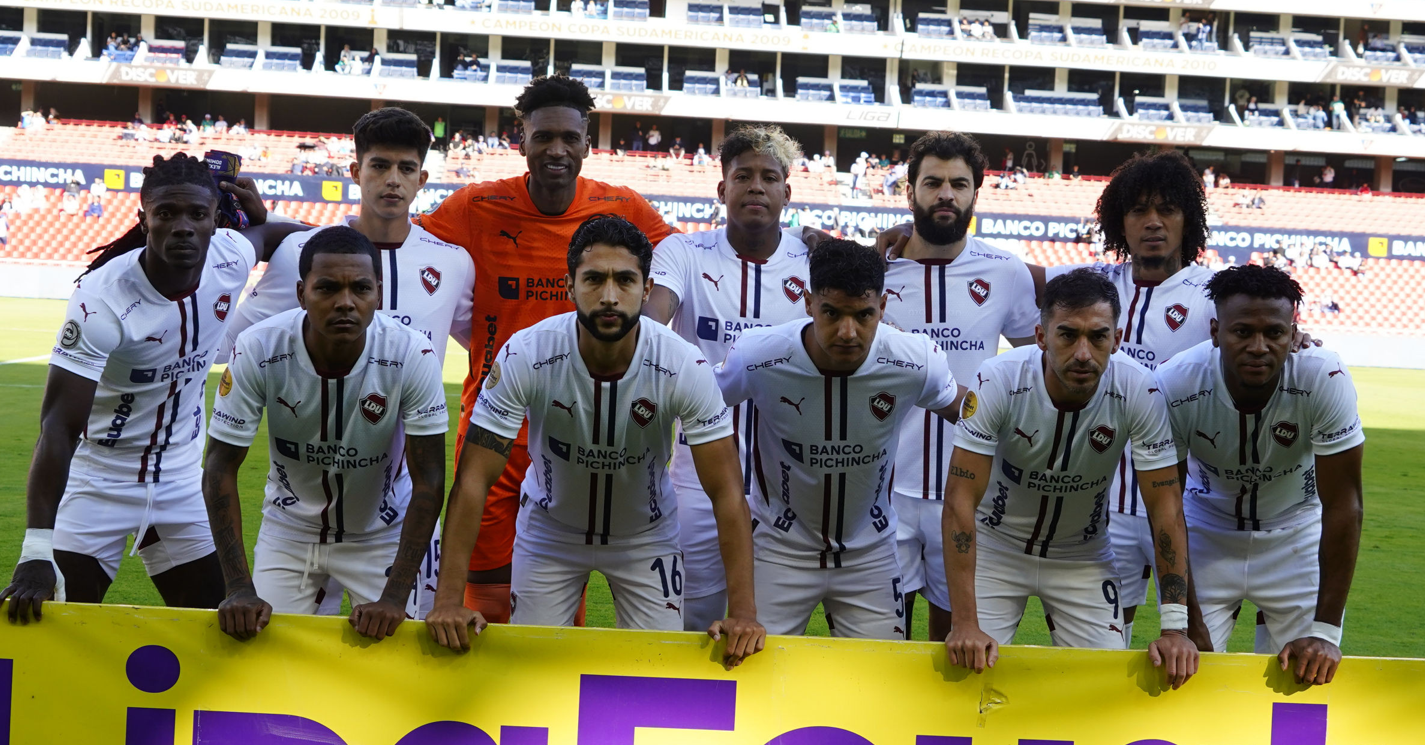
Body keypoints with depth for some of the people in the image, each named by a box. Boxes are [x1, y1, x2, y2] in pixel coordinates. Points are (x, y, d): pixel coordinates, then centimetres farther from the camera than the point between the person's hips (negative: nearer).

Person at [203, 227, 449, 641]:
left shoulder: (412, 355, -26)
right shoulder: (258, 351, -25)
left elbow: (428, 481, -22)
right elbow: (220, 468, -18)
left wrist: (394, 596, -29)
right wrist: (239, 588, -25)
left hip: (381, 533, -1)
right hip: (289, 528, 1)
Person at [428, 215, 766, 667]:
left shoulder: (684, 367, -27)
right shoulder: (525, 356, -28)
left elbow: (727, 492, -25)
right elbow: (474, 479, -26)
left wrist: (742, 611, -33)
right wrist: (448, 600, -33)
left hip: (646, 535, 0)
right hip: (548, 530, 0)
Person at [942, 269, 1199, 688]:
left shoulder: (1139, 391, -23)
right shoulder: (997, 381, -28)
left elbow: (1165, 504, -18)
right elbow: (960, 500, -27)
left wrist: (1175, 627, -23)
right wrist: (965, 623, -32)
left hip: (1083, 558, 2)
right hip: (997, 546, -1)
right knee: (972, 672, -6)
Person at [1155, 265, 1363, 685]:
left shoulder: (1325, 379, -29)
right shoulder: (1175, 387, -27)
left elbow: (1342, 505, -23)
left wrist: (1325, 630, -25)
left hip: (1297, 533, 0)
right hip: (1207, 529, 0)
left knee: (1307, 676, -3)